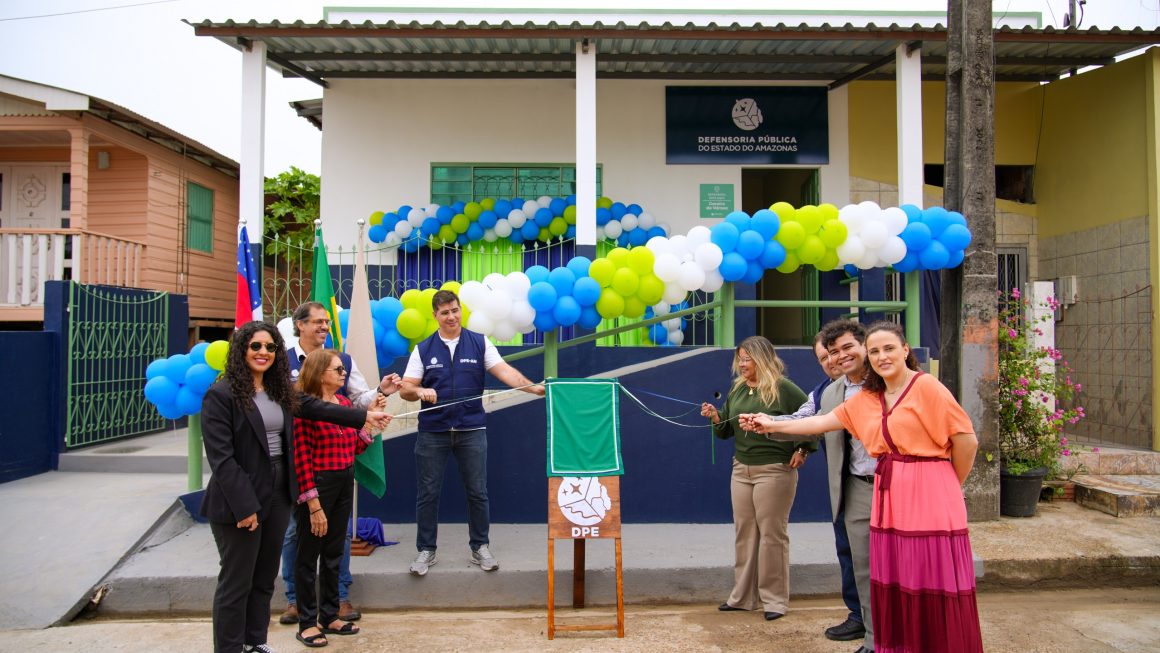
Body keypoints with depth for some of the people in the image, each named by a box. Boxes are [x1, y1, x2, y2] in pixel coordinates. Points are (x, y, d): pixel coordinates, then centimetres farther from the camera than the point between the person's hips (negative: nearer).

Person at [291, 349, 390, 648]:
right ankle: (307, 622, 20)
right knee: (308, 555, 7)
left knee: (333, 553, 16)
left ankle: (329, 616, 29)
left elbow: (354, 448, 9)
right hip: (318, 485, -8)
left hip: (345, 483, 8)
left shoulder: (344, 402, 7)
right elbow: (301, 459, -18)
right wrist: (313, 505, -20)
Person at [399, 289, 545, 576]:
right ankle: (426, 551, 20)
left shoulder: (479, 343, 2)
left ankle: (480, 548, 21)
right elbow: (405, 389, 2)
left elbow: (504, 371, -8)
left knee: (477, 492, 5)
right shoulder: (423, 349, 4)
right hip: (432, 432, 1)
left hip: (471, 430, 0)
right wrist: (420, 391, -21)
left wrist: (533, 387, -23)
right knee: (428, 493, 6)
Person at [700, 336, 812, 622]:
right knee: (744, 533, 11)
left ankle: (774, 600, 12)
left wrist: (802, 450, -11)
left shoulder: (783, 388, -10)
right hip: (741, 470, 7)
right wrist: (715, 417, -5)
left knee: (772, 534, 1)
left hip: (775, 470, -6)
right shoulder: (737, 389, 9)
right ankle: (743, 596, 20)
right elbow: (726, 431, 14)